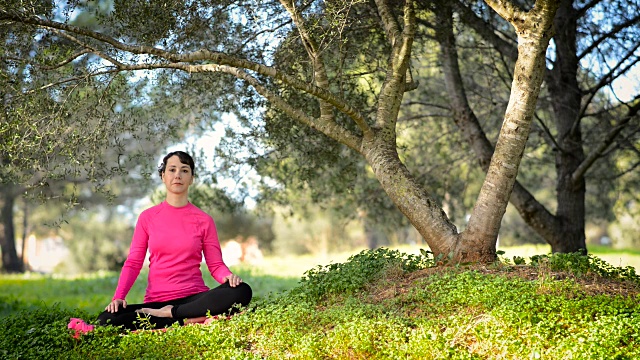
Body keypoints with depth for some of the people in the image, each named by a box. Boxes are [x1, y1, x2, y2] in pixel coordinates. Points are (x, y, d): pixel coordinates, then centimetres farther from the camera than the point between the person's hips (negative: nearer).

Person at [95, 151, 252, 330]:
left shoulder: (203, 220, 8)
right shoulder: (148, 217, 9)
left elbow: (216, 264, 5)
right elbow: (133, 263, 7)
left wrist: (228, 276, -18)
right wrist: (118, 297, -9)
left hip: (194, 298, 0)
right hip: (155, 301, 1)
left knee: (242, 291, -30)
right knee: (106, 320, -28)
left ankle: (168, 314, -21)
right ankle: (189, 320, -23)